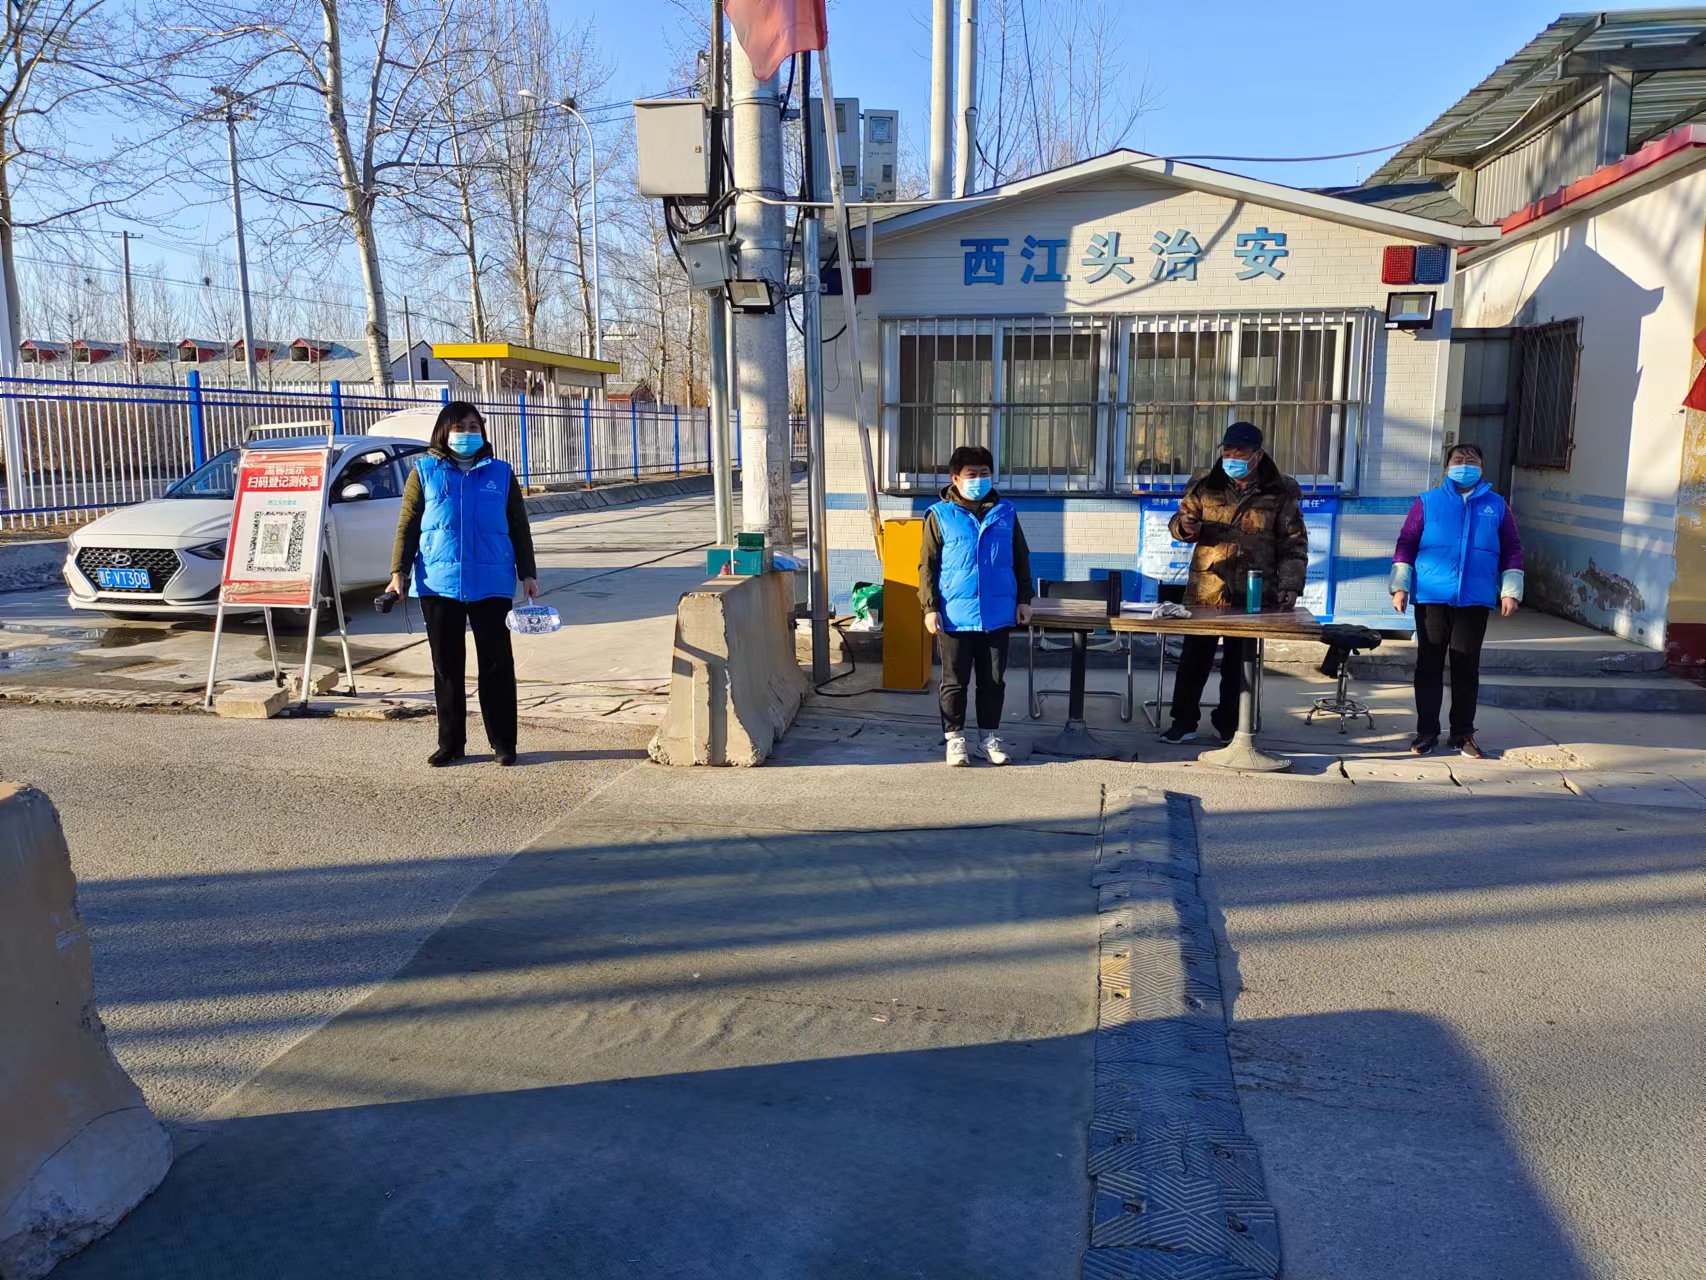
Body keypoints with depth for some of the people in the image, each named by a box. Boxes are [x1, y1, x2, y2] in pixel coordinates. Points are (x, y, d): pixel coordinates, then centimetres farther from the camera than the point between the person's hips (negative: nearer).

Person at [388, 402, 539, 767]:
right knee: (447, 667, 7)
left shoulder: (501, 474, 8)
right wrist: (399, 573, -5)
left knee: (497, 665, 1)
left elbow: (519, 528, 10)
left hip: (491, 585, 0)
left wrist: (528, 573, 4)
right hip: (439, 585, 1)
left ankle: (503, 742, 10)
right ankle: (450, 742, 17)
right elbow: (407, 527, 4)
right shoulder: (424, 473, 7)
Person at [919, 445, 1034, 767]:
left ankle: (989, 737, 23)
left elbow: (1021, 559, 12)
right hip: (955, 616, -3)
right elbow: (927, 565, -3)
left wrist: (1024, 599, 8)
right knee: (954, 681, 6)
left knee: (994, 680, 10)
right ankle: (954, 738, 18)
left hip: (998, 615, 3)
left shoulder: (1005, 513, 6)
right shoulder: (940, 515, -2)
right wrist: (930, 608, -9)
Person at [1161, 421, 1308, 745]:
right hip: (1205, 591, 1)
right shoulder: (1205, 485, 4)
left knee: (1239, 663, 8)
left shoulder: (1280, 493, 1)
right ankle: (1184, 722, 15)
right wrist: (1186, 526, -14)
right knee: (1194, 658, 4)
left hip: (1253, 595, -1)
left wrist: (1290, 585, -9)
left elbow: (1294, 545, 2)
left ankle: (1230, 726, 19)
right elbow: (1178, 522, 11)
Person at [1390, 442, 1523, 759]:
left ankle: (1463, 733, 15)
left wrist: (1510, 591, 4)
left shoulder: (1497, 505, 10)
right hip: (1431, 598, -1)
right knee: (1429, 665, 4)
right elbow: (1406, 544, 2)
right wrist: (1399, 585, -4)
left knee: (1467, 667, 6)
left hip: (1475, 601, 1)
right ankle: (1426, 731, 12)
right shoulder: (1428, 502, 5)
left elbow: (1511, 550, 10)